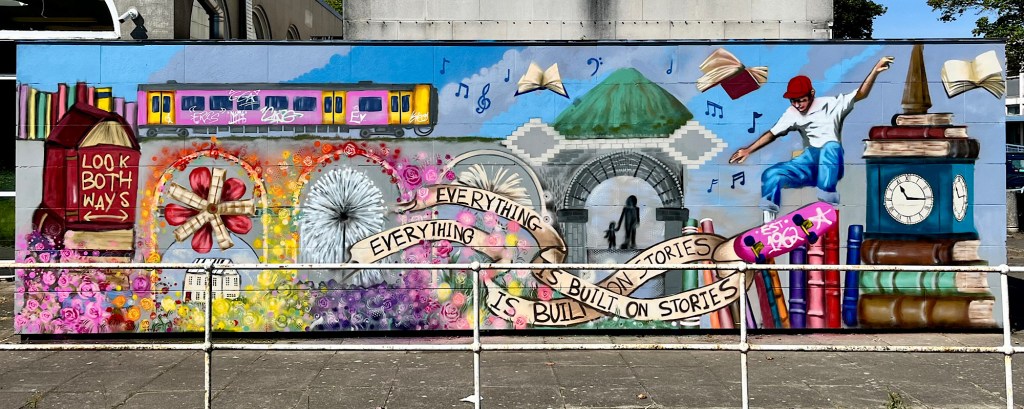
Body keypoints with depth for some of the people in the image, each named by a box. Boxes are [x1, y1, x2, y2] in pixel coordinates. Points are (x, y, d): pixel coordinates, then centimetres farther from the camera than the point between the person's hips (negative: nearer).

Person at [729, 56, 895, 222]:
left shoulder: (830, 104, 0)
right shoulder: (792, 113, 10)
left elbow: (860, 94, -9)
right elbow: (772, 134, 13)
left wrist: (875, 71, -24)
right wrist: (748, 150, 5)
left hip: (830, 165, -4)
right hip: (810, 162, 4)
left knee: (830, 146, -38)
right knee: (770, 175, -17)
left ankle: (826, 206, -42)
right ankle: (768, 225, -16)